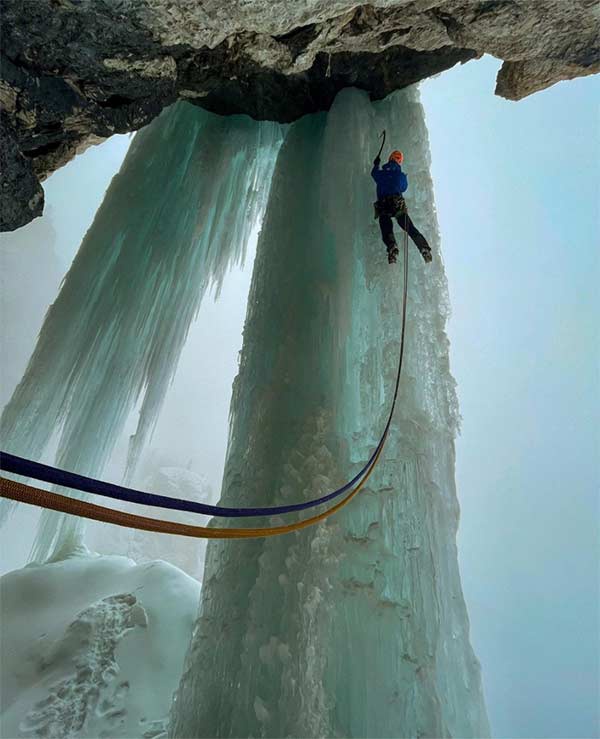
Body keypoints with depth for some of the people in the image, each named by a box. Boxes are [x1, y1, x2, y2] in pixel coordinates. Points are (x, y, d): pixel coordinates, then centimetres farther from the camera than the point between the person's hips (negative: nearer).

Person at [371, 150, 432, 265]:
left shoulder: (381, 173, 10)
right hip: (398, 205, 1)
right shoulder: (402, 176, 12)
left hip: (383, 207, -1)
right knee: (411, 229, 3)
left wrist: (376, 164, 53)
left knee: (386, 231, -9)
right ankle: (425, 249, -6)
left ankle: (392, 248, -37)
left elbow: (373, 173, 33)